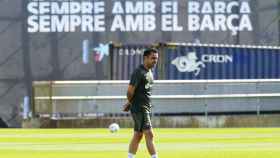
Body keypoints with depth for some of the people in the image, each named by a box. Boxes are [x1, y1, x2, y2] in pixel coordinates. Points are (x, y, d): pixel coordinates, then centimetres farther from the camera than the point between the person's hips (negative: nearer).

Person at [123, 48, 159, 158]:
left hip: (146, 108, 9)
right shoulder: (139, 72, -16)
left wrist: (129, 103, 12)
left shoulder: (149, 72, 15)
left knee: (138, 136, 11)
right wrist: (130, 103, 0)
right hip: (139, 108, -9)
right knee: (149, 134, -12)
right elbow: (130, 91, -19)